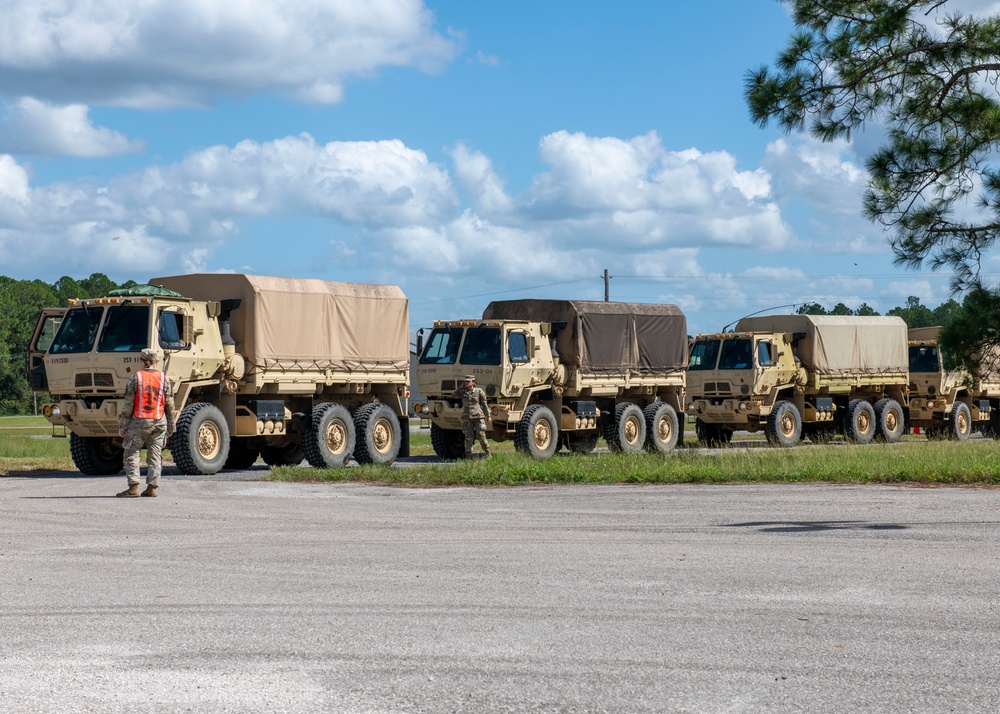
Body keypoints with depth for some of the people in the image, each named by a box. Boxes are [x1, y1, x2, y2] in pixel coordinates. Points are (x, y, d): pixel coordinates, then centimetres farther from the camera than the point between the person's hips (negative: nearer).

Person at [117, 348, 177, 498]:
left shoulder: (135, 378, -4)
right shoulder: (164, 379, 4)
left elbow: (128, 405, -5)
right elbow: (170, 406, 4)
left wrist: (123, 426, 0)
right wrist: (172, 426, 12)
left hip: (139, 422, -3)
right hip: (158, 423, 3)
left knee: (131, 454, 2)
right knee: (155, 456, 7)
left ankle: (133, 487, -6)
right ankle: (152, 487, 4)